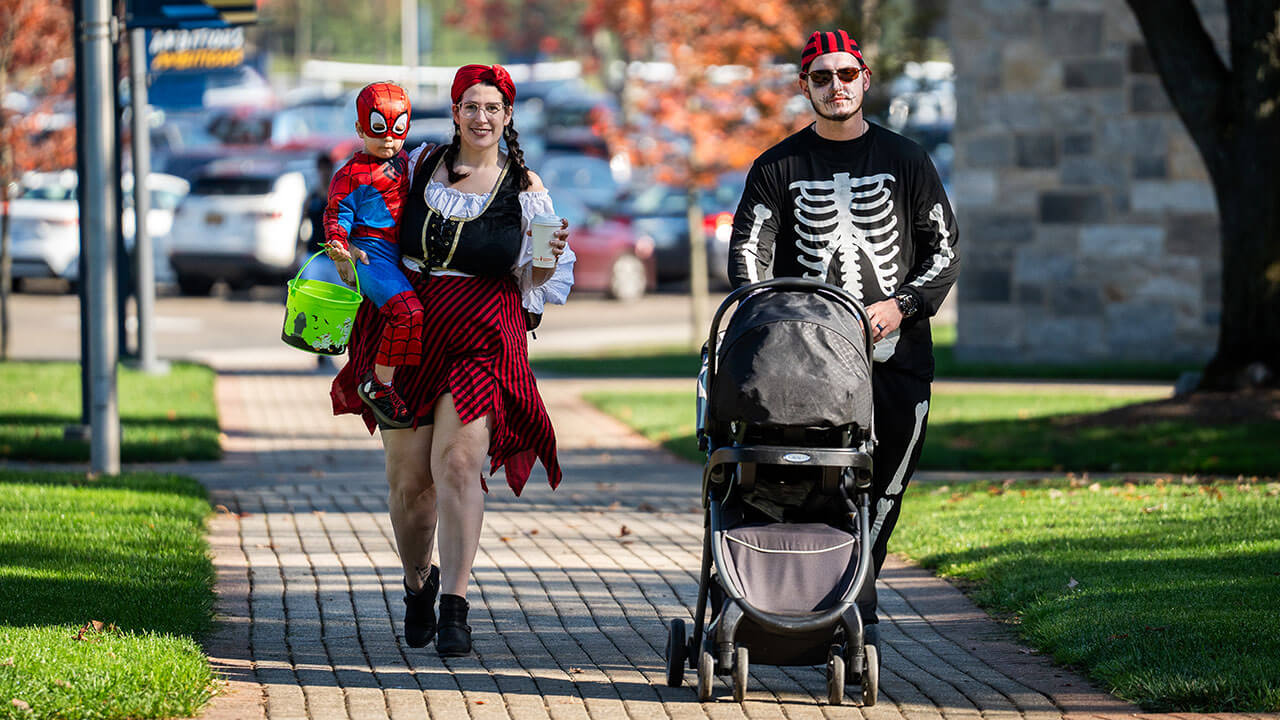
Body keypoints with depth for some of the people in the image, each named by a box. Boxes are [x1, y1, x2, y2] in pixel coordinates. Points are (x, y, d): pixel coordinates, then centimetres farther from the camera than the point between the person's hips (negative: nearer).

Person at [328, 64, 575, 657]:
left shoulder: (525, 189, 4)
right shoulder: (421, 164, 9)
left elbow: (539, 281, 8)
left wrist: (551, 258, -13)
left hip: (481, 340, -2)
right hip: (407, 329, 2)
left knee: (458, 463, -18)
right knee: (408, 478, 2)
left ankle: (454, 607, -17)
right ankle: (417, 586, 28)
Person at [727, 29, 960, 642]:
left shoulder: (904, 160, 12)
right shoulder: (779, 167, 10)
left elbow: (944, 251, 11)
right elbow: (748, 248, 0)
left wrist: (903, 304, -6)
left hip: (896, 354, 1)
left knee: (882, 490, -1)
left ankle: (856, 609, 9)